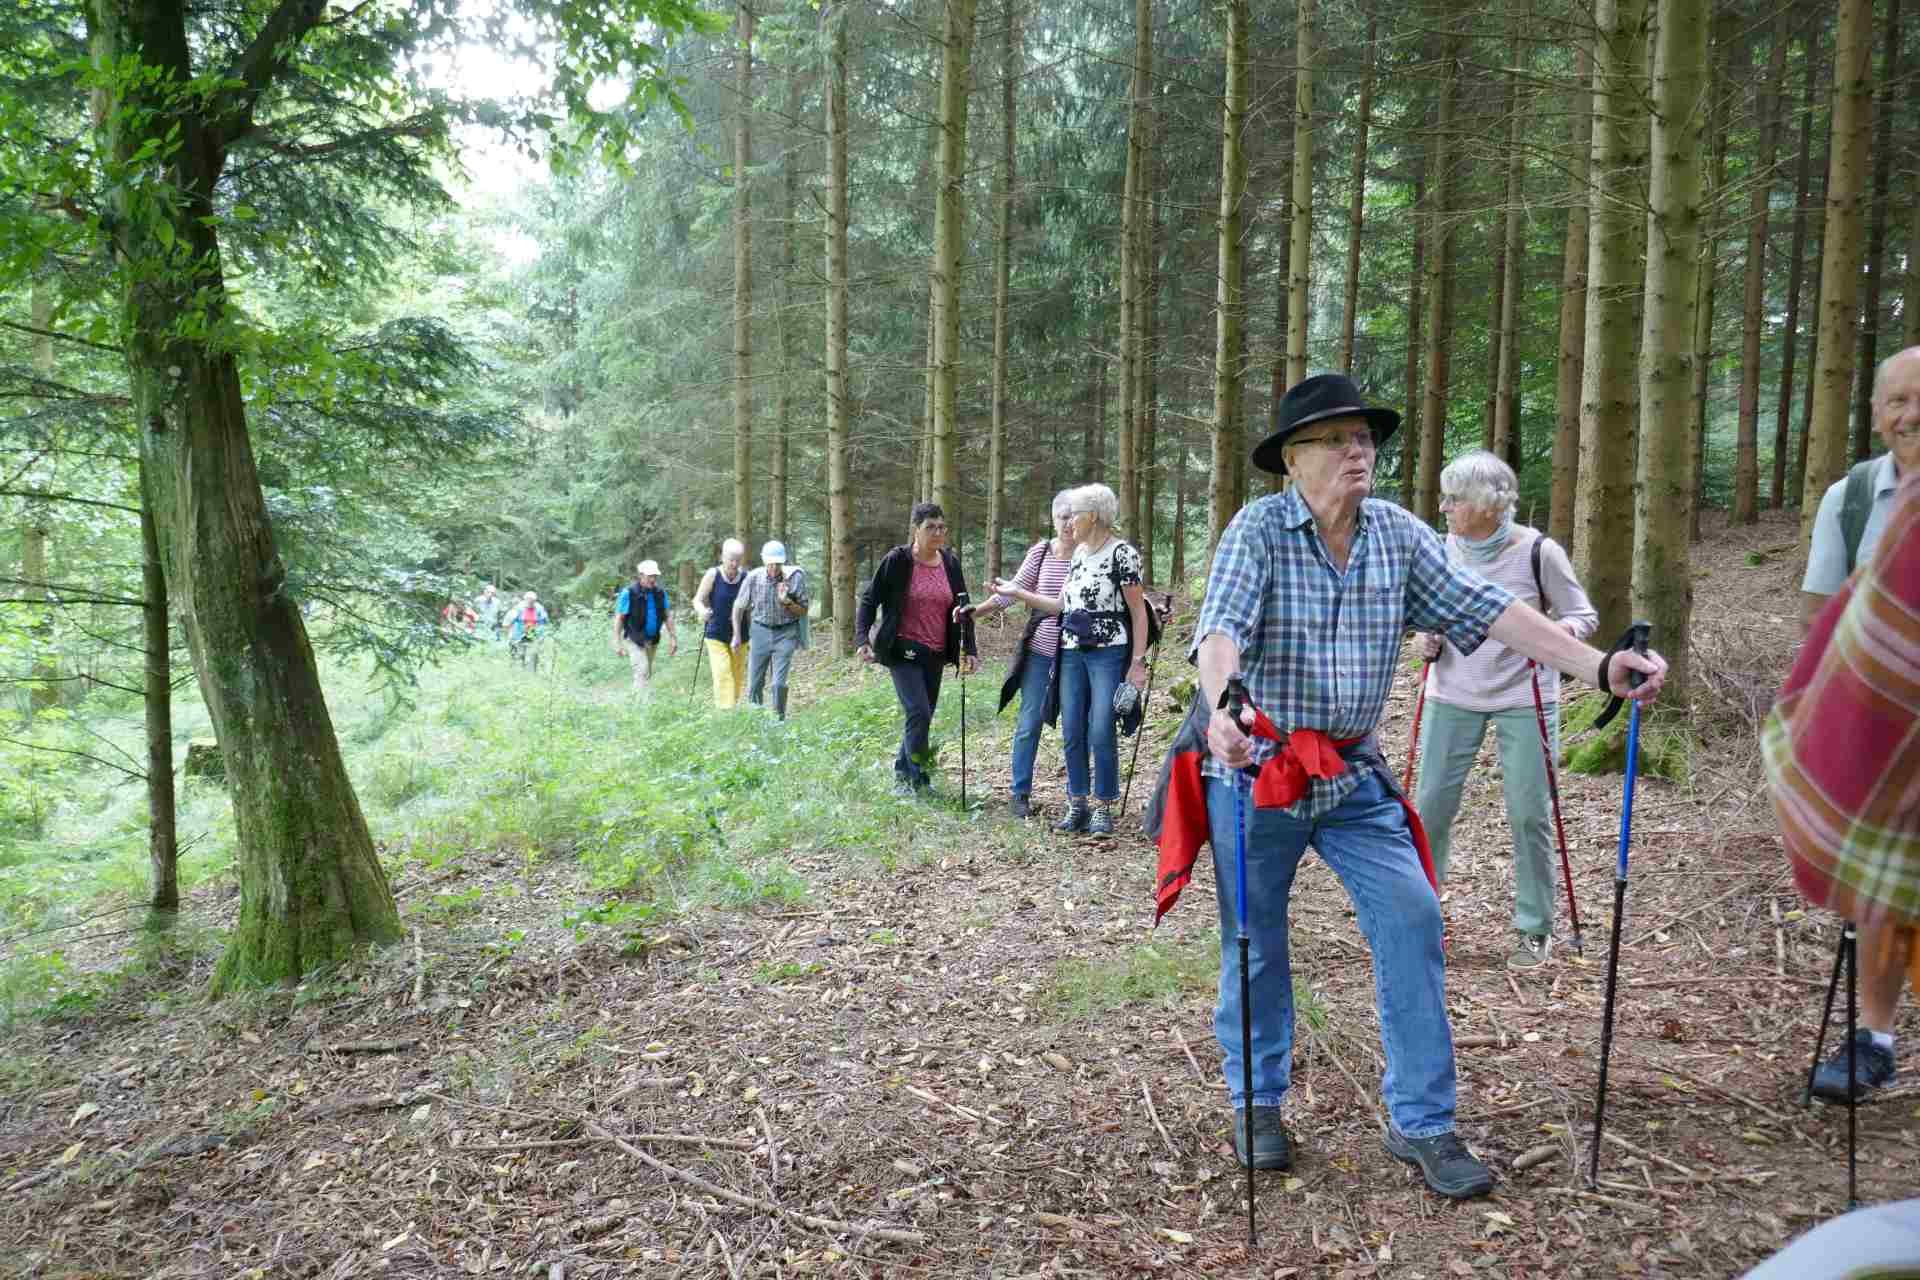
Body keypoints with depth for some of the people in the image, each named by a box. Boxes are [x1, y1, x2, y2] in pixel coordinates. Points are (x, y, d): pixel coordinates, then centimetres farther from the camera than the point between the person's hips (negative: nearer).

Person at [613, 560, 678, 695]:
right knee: (642, 670, -19)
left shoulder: (660, 592, 0)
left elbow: (667, 616, 7)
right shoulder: (629, 593, -15)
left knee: (648, 674, 13)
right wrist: (617, 642, -12)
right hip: (634, 640, -6)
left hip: (652, 640, 6)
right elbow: (618, 618, -11)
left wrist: (673, 638, 4)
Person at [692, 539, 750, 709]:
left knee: (738, 677, 9)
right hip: (716, 635, -2)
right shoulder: (712, 575, -7)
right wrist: (702, 611, -26)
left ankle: (734, 708, 23)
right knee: (722, 675, -14)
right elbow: (698, 600, -4)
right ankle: (725, 711, -15)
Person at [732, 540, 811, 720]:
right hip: (760, 631, 2)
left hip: (785, 633, -2)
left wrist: (786, 602, -21)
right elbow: (739, 607, 7)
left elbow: (803, 611, -3)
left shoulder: (795, 578, -11)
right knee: (754, 684, 7)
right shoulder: (753, 578, -8)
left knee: (779, 683, -11)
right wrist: (737, 635, 9)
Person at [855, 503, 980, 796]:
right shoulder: (897, 560, -9)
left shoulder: (951, 563, 4)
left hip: (935, 654, 5)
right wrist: (863, 639, -14)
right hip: (903, 650, -5)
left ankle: (902, 772, 27)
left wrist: (969, 650, 2)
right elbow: (869, 599, -3)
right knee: (919, 712, -15)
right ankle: (918, 779, -3)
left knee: (923, 715, 10)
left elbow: (962, 610, 9)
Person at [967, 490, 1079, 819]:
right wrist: (976, 611, -6)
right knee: (1030, 722, 4)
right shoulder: (1040, 551, 2)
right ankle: (1020, 793, 15)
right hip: (1040, 651, 2)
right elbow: (1013, 590, 3)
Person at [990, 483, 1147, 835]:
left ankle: (1103, 809, 5)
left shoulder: (1122, 552, -7)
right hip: (1072, 652, 7)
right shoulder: (1079, 553, 14)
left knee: (1101, 733, -7)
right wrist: (1017, 593, 15)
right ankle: (1077, 807, 15)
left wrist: (1138, 662, -12)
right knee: (1073, 733, 6)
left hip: (1108, 652, -7)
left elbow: (1139, 611, -7)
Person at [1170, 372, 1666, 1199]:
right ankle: (1257, 1105, 30)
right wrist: (1222, 708, -47)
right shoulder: (1259, 529, -13)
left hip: (1353, 774, 4)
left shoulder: (1398, 534, 2)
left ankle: (1421, 1123, 10)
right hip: (1256, 771, -4)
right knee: (1256, 945, 8)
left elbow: (1486, 609, -3)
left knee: (1412, 918, -5)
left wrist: (1598, 665, -12)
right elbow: (1221, 629, -27)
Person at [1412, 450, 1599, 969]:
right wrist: (1429, 640, -5)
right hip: (1452, 696, 3)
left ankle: (1534, 931, 20)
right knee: (1430, 804, 3)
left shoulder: (1538, 551, -11)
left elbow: (1584, 615, -2)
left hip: (1525, 698, -3)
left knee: (1529, 814, 2)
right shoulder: (1444, 548, 0)